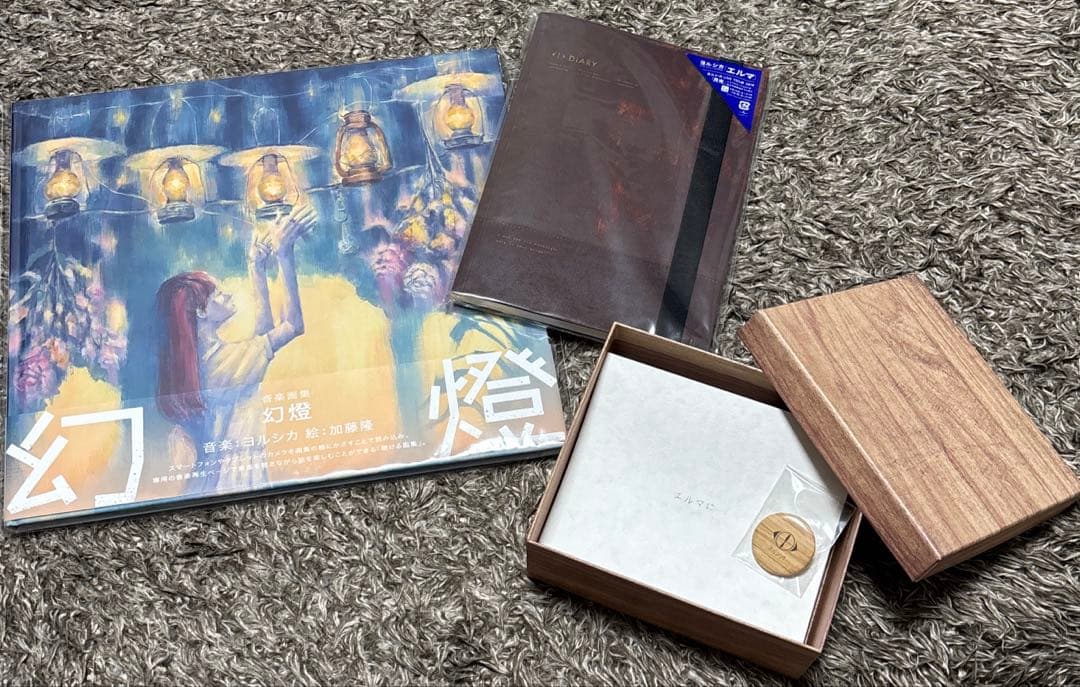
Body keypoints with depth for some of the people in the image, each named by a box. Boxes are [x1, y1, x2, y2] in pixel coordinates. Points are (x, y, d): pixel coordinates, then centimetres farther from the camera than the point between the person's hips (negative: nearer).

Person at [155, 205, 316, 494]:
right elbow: (293, 324, -16)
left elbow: (264, 331, 12)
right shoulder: (226, 360, -20)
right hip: (240, 479, -9)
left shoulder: (193, 360, 5)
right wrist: (284, 255, -17)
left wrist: (258, 269, 10)